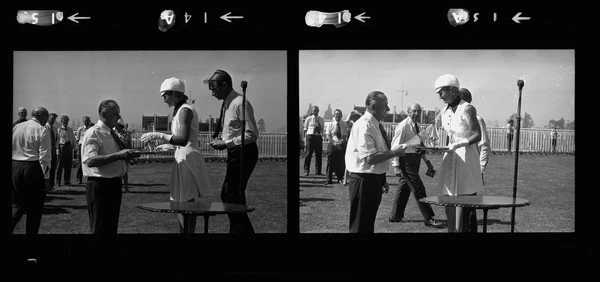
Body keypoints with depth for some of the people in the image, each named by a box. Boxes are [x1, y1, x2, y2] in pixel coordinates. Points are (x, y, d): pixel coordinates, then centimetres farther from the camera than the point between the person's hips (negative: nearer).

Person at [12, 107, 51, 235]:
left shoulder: (16, 127, 8)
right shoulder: (42, 130, -8)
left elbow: (11, 149, 12)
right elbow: (44, 156, -12)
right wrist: (46, 176, -10)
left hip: (15, 166, 5)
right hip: (33, 168, -5)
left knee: (18, 203, 13)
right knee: (35, 207, 8)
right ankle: (31, 232, 12)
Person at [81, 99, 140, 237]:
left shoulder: (112, 134, 14)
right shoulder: (93, 133, -13)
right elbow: (90, 160, -28)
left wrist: (127, 156, 7)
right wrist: (118, 155, -32)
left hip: (114, 184, 9)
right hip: (100, 186, -9)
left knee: (111, 228, 15)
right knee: (100, 231, -5)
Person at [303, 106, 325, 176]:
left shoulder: (321, 120, 12)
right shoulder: (308, 119, 3)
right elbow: (305, 129, 4)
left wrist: (322, 135, 7)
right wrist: (305, 138, -4)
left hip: (318, 137, 3)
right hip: (310, 136, -3)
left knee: (319, 154, 4)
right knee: (308, 154, -3)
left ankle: (318, 171, 12)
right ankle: (306, 171, 4)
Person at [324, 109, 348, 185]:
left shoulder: (344, 124, 7)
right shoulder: (330, 125, 3)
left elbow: (345, 135, 5)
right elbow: (327, 136, -3)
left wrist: (341, 142, -12)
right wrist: (334, 143, -16)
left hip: (342, 145, 1)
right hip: (332, 144, -1)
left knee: (341, 163, 2)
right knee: (330, 162, -2)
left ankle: (340, 179, 11)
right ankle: (329, 180, 3)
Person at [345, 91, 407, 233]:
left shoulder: (376, 125, 11)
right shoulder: (364, 126, -19)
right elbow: (370, 158, -26)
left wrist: (382, 179, 20)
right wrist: (394, 152, -18)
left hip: (375, 180, 10)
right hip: (364, 180, -10)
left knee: (369, 224, 18)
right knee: (360, 226, -2)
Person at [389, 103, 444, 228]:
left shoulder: (416, 126, 14)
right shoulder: (403, 126, -13)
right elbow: (395, 146, -14)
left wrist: (427, 160, 18)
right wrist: (396, 165, -19)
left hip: (414, 159, 9)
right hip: (406, 160, -9)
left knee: (404, 187, 14)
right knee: (418, 188, -8)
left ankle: (395, 216, 24)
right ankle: (429, 219, -6)